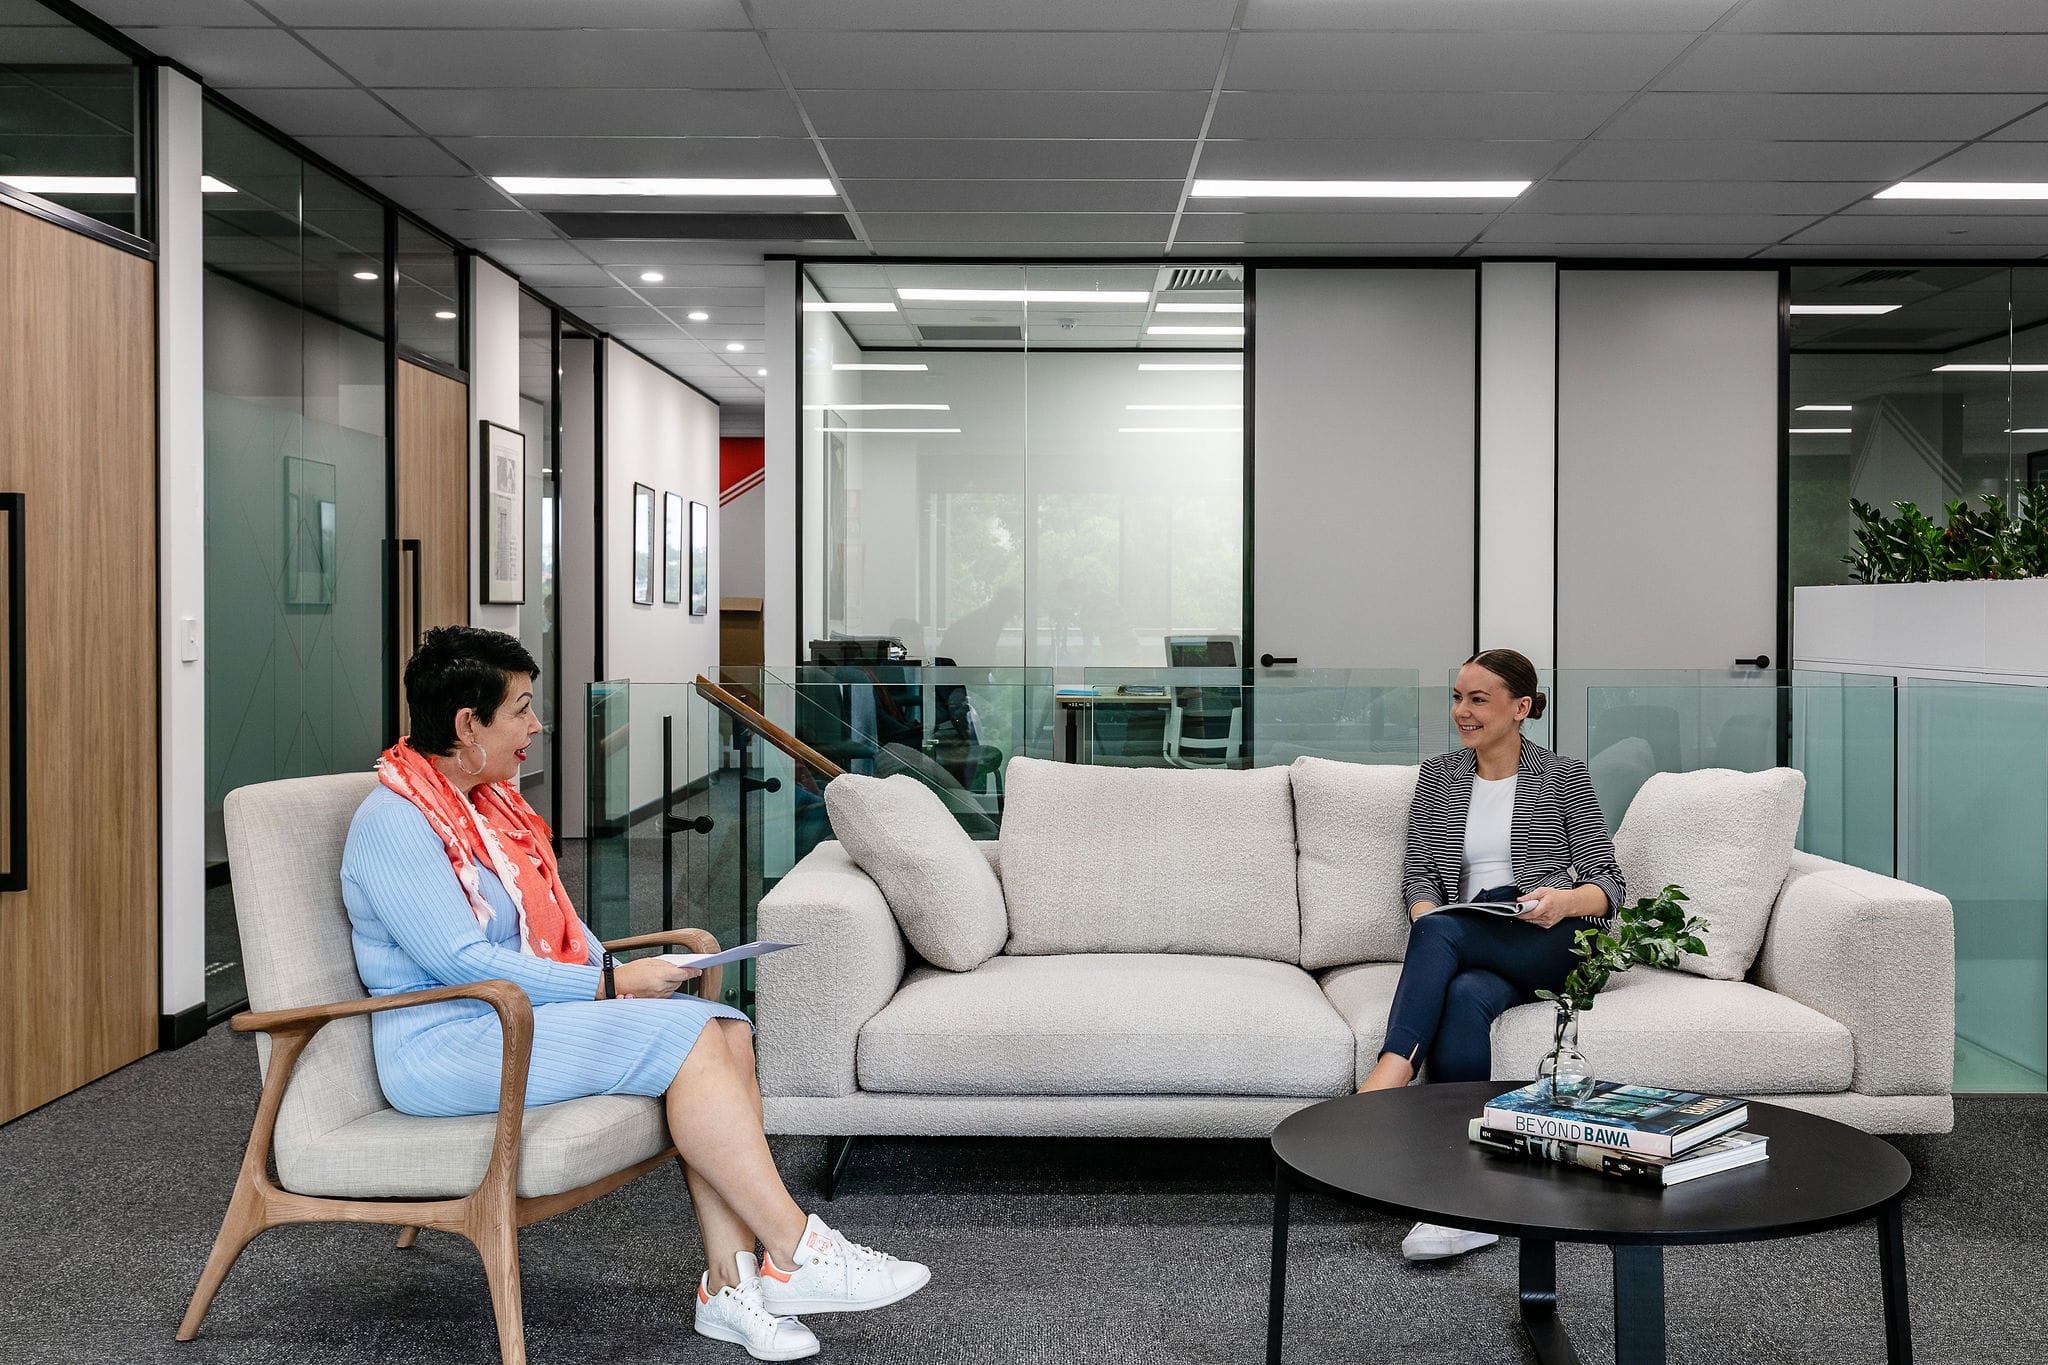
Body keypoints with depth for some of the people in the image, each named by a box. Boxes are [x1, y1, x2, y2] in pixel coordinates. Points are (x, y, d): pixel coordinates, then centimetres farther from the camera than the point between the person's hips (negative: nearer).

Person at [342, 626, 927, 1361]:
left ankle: (730, 1283, -19)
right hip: (446, 1046, -9)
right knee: (687, 1039, -25)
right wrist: (609, 987, -19)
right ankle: (795, 1255, -19)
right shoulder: (392, 823, -14)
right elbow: (463, 963, -21)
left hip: (527, 1012, 9)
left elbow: (555, 920, 21)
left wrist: (616, 972, 1)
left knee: (725, 1028, -14)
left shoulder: (492, 800, 15)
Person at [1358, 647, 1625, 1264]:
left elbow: (1608, 884, 2)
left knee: (1439, 932, -34)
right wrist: (1425, 914, -14)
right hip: (1468, 950, 3)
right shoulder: (1437, 776, 16)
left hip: (1553, 944, -3)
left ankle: (1382, 1087, -46)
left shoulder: (1564, 777, 6)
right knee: (1463, 997, -35)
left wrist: (1564, 900, -21)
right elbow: (1418, 875, 9)